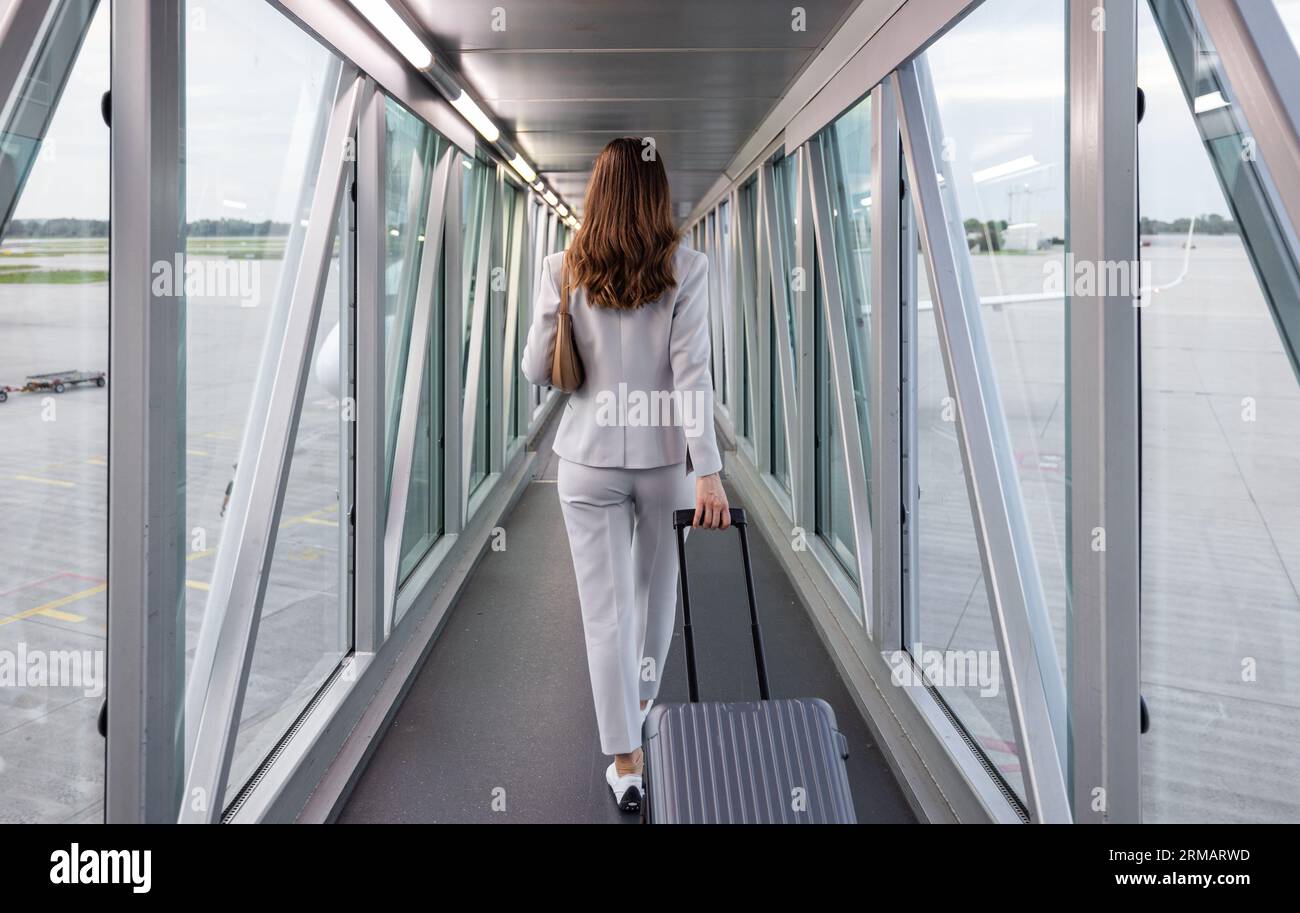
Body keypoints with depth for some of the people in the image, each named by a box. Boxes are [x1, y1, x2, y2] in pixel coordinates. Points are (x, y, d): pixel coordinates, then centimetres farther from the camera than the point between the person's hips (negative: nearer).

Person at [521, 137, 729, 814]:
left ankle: (626, 764, 6)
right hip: (666, 458, 1)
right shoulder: (685, 268, -8)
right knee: (658, 586, 23)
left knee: (605, 611, 5)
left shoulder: (564, 270, -5)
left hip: (589, 461, 0)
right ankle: (642, 701, 46)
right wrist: (708, 471, -14)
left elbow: (537, 370, -1)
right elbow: (692, 373, -14)